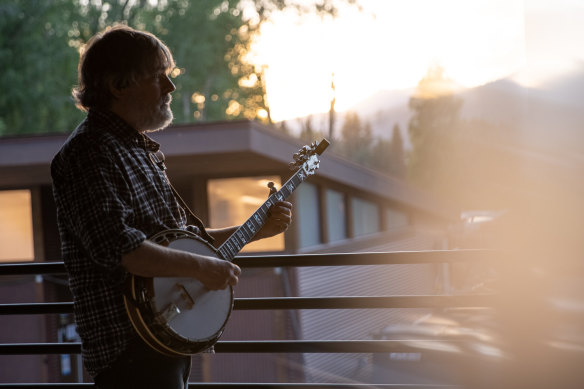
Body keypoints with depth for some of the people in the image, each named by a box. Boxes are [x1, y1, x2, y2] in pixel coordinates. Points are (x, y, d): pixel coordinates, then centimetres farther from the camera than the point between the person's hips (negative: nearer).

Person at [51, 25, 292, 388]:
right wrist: (203, 267, -22)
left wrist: (257, 229, 15)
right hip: (130, 350, -10)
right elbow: (117, 245, -28)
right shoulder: (88, 153, -15)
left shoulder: (139, 151, 17)